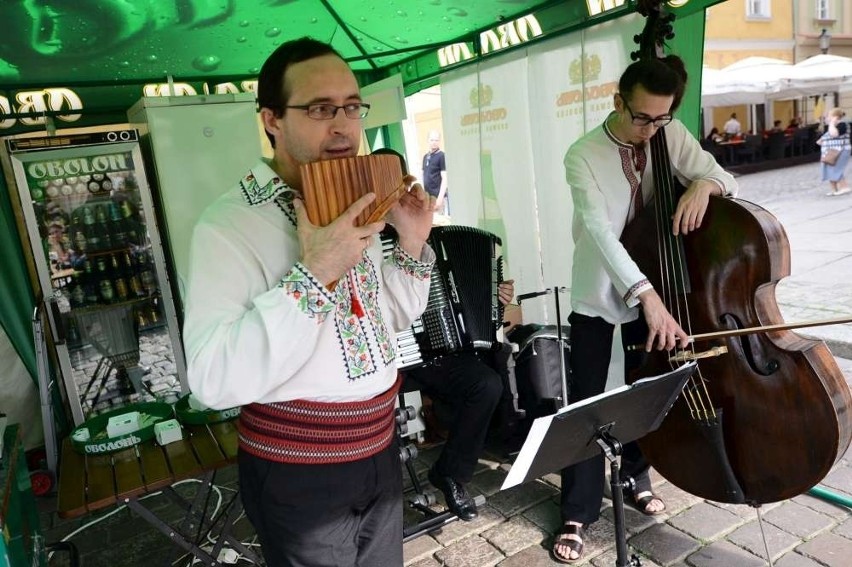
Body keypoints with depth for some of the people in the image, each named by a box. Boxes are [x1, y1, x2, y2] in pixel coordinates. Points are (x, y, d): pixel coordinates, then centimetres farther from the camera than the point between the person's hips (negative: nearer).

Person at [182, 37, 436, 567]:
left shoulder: (356, 208, 3)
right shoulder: (229, 223, -20)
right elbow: (215, 381, -28)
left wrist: (412, 244, -6)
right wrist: (312, 273, -34)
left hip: (381, 454, 7)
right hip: (297, 477, -7)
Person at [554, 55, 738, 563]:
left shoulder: (673, 136, -6)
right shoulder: (584, 156, -20)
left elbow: (725, 179, -2)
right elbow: (600, 231, -32)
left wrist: (704, 183, -27)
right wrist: (648, 295, -43)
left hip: (654, 287, 4)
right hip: (597, 294, -4)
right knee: (587, 403, -2)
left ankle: (636, 476, 41)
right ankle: (579, 513, 13)